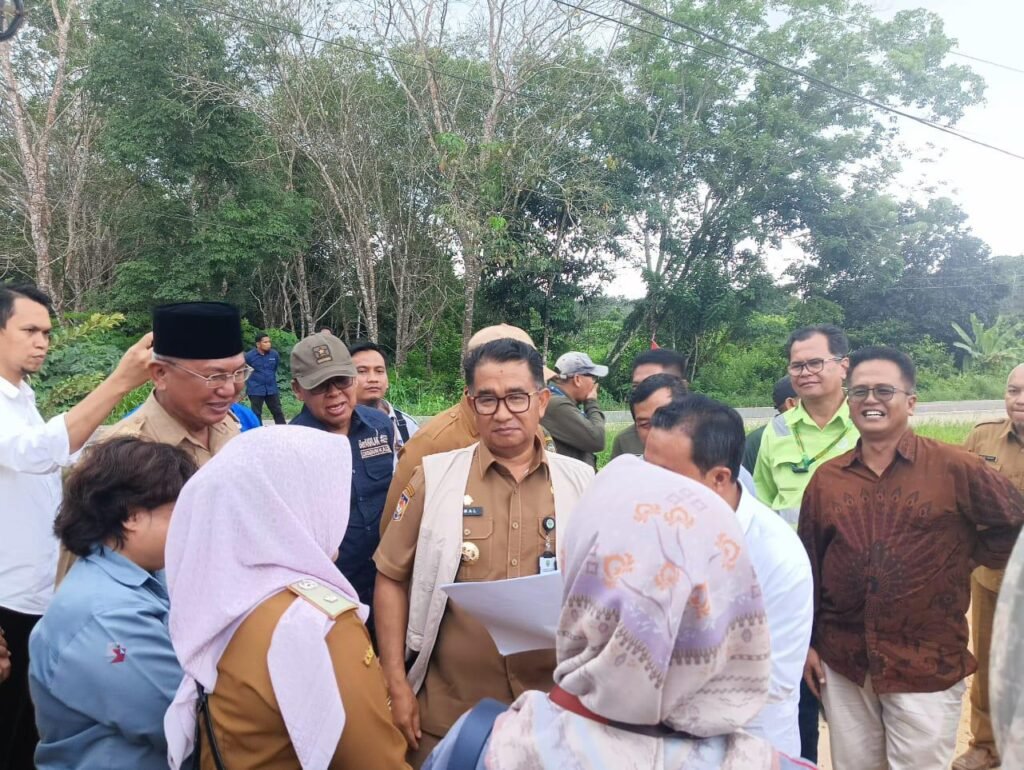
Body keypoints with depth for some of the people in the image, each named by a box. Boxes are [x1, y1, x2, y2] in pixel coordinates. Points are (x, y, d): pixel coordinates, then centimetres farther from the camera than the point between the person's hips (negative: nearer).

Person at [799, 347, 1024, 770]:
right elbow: (806, 565, 6)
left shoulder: (954, 467, -9)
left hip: (928, 666, -3)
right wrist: (805, 641, 6)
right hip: (842, 662, 3)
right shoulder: (826, 478, 1)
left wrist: (963, 557, -3)